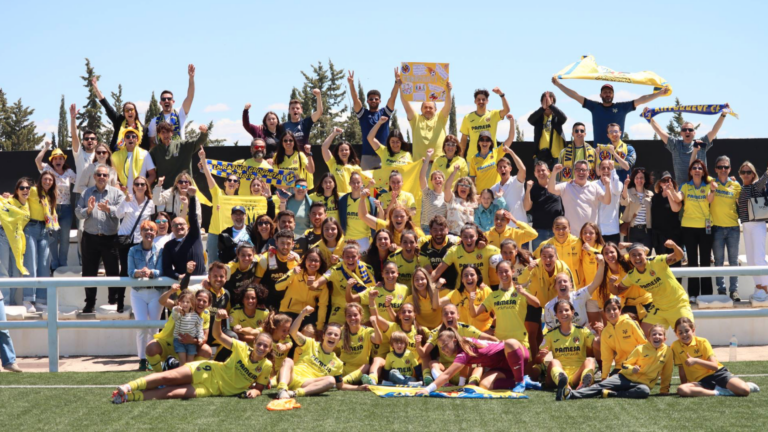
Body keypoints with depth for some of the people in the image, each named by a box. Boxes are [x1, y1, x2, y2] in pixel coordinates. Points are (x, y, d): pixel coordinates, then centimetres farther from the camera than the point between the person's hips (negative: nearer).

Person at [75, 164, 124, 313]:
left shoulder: (116, 193, 4)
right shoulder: (86, 193, 11)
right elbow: (78, 213, 3)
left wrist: (109, 209, -27)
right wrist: (88, 209, -16)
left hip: (110, 238, -2)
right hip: (90, 238, 2)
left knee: (113, 271, 1)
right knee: (89, 271, 7)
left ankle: (116, 301, 11)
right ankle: (90, 302, 16)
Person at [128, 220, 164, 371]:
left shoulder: (160, 251, 3)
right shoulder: (133, 251, 6)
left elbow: (160, 271, -8)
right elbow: (130, 271, -5)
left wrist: (150, 272, -29)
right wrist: (139, 273, -28)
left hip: (156, 292, 0)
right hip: (138, 292, 0)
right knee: (141, 325, -9)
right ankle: (142, 359, -4)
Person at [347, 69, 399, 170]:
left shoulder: (384, 112, 8)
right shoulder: (363, 114, 8)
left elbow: (392, 98, -4)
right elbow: (355, 100, -6)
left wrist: (397, 82, -20)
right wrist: (351, 84, -22)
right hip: (367, 156, 0)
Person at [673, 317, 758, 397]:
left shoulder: (702, 342, -4)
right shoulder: (675, 346, -2)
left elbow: (715, 366, -12)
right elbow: (681, 370, 4)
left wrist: (696, 361, -24)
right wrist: (685, 385, -5)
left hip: (717, 373, -1)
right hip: (700, 380, 1)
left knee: (744, 390, -26)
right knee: (681, 390, -36)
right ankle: (718, 393, -25)